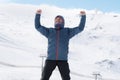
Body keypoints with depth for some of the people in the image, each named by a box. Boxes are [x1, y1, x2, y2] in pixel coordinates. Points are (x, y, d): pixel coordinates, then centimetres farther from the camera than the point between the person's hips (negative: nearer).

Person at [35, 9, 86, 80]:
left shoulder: (67, 31, 13)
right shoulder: (49, 31, 15)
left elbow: (80, 28, 9)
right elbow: (38, 26, 11)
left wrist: (83, 16, -1)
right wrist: (38, 15, 0)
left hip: (63, 59, 0)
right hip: (50, 59, 1)